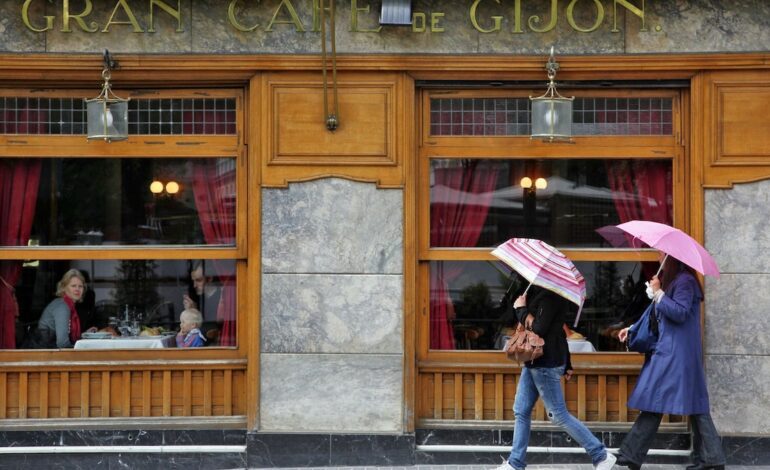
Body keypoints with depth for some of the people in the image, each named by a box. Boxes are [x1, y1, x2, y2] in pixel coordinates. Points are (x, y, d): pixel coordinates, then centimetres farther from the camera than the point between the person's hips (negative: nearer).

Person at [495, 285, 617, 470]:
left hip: (546, 364, -10)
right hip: (534, 363, 10)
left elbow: (538, 330, -23)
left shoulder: (549, 296, -18)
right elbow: (558, 331, 20)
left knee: (559, 415, -5)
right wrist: (567, 364, 25)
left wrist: (521, 310, -9)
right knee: (521, 412, 10)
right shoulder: (539, 293, 12)